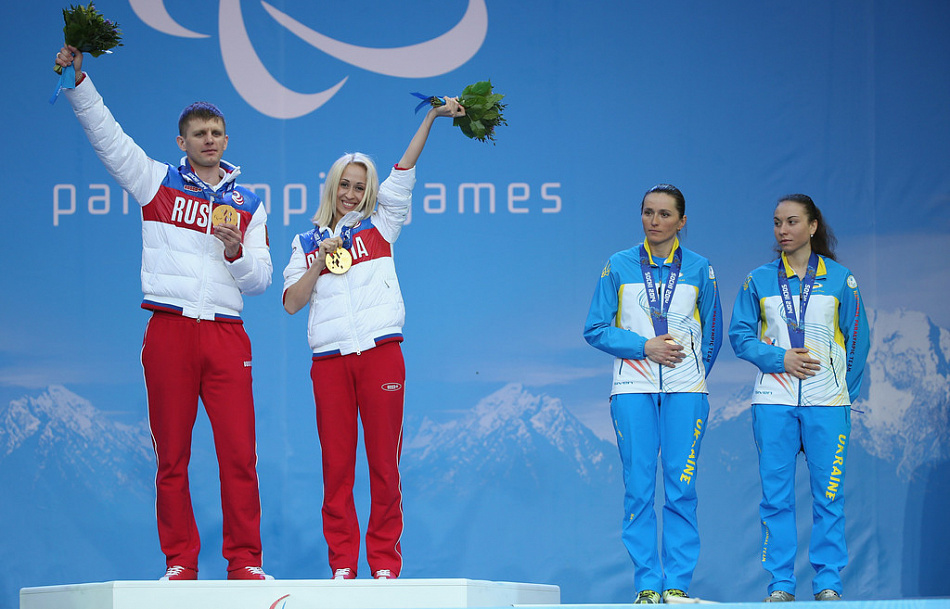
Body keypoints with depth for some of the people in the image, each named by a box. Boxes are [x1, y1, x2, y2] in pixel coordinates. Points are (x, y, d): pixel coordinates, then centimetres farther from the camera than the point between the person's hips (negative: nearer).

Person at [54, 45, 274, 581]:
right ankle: (180, 562, 6)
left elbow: (261, 279, 14)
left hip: (227, 334, 1)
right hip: (170, 332, -1)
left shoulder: (248, 204, 16)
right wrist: (79, 79, -2)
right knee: (172, 455, -1)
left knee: (239, 453, -6)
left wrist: (237, 253, -6)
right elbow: (106, 134, 7)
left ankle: (245, 561, 0)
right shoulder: (158, 181, 13)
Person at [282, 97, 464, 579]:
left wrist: (432, 117, -1)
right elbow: (291, 302, 8)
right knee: (336, 465, -1)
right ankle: (342, 563, 3)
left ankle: (385, 563, 1)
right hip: (329, 359, 1)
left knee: (384, 462, -3)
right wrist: (321, 260, -3)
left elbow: (404, 171, 6)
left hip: (380, 353, -1)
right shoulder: (307, 243, 16)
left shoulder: (379, 226, 15)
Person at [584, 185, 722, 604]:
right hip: (633, 388, 0)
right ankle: (648, 584, 0)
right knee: (638, 488, -4)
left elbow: (712, 334, 15)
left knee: (681, 489, -4)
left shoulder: (699, 270, 8)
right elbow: (596, 329, 4)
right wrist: (644, 346, -7)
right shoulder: (619, 267, 6)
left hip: (685, 390, 0)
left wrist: (691, 374, 7)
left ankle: (678, 584, 0)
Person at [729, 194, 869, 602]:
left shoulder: (840, 279, 5)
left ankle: (828, 583, 4)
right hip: (773, 401, 1)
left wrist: (845, 390, 0)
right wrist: (781, 359, -9)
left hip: (827, 403, -1)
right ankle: (781, 584, 5)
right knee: (776, 495, -1)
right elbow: (740, 335, 5)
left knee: (828, 495, -2)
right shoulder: (759, 281, 7)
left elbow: (857, 339, 7)